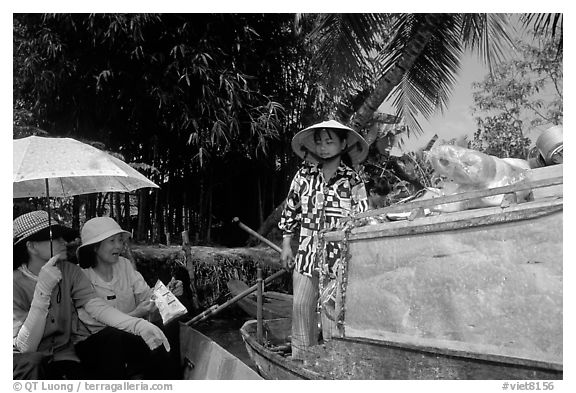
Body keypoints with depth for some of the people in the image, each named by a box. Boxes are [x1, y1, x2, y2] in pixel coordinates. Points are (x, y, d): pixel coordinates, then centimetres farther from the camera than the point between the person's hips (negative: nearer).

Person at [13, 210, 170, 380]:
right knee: (32, 362, -38)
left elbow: (97, 306, -14)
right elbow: (25, 348, -20)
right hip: (28, 365, -4)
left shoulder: (70, 272, 1)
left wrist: (139, 325, -33)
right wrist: (43, 289, -30)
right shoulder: (16, 284, -12)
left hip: (64, 357, 4)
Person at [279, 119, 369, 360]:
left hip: (338, 257, -3)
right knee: (301, 306, 7)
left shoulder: (353, 181, -1)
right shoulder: (304, 175, 7)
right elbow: (290, 210, 14)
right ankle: (299, 360, 22)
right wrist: (286, 245, 11)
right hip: (307, 254, 3)